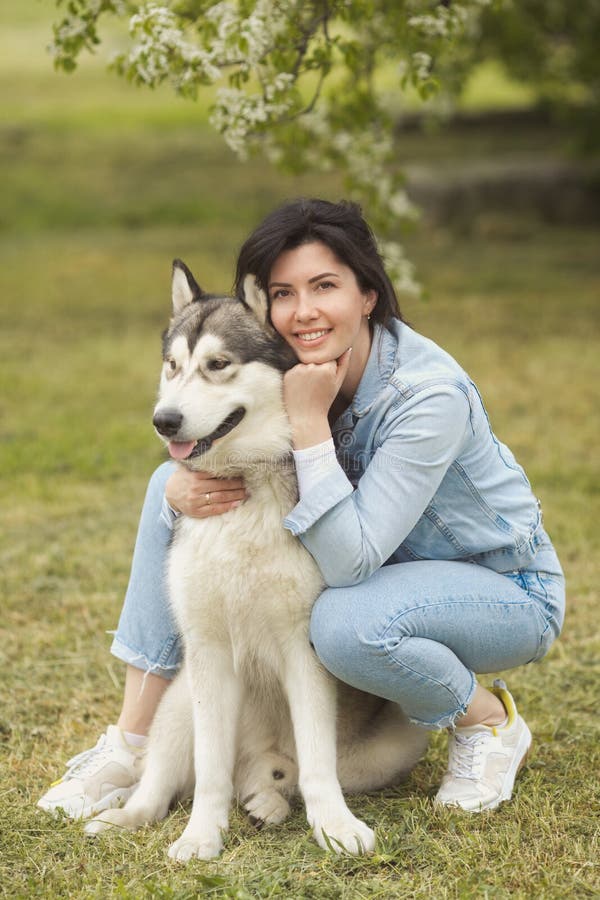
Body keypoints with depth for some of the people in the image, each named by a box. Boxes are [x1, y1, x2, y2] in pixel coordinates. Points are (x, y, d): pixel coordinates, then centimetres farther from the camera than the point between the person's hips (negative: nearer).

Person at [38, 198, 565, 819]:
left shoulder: (430, 395, -31)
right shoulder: (278, 369, -12)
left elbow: (350, 564, -34)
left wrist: (310, 420, -36)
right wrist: (183, 492, -25)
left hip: (504, 589, -7)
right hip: (372, 562, 7)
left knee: (344, 623, -39)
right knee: (174, 484, -6)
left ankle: (489, 723, -7)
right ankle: (134, 743, -3)